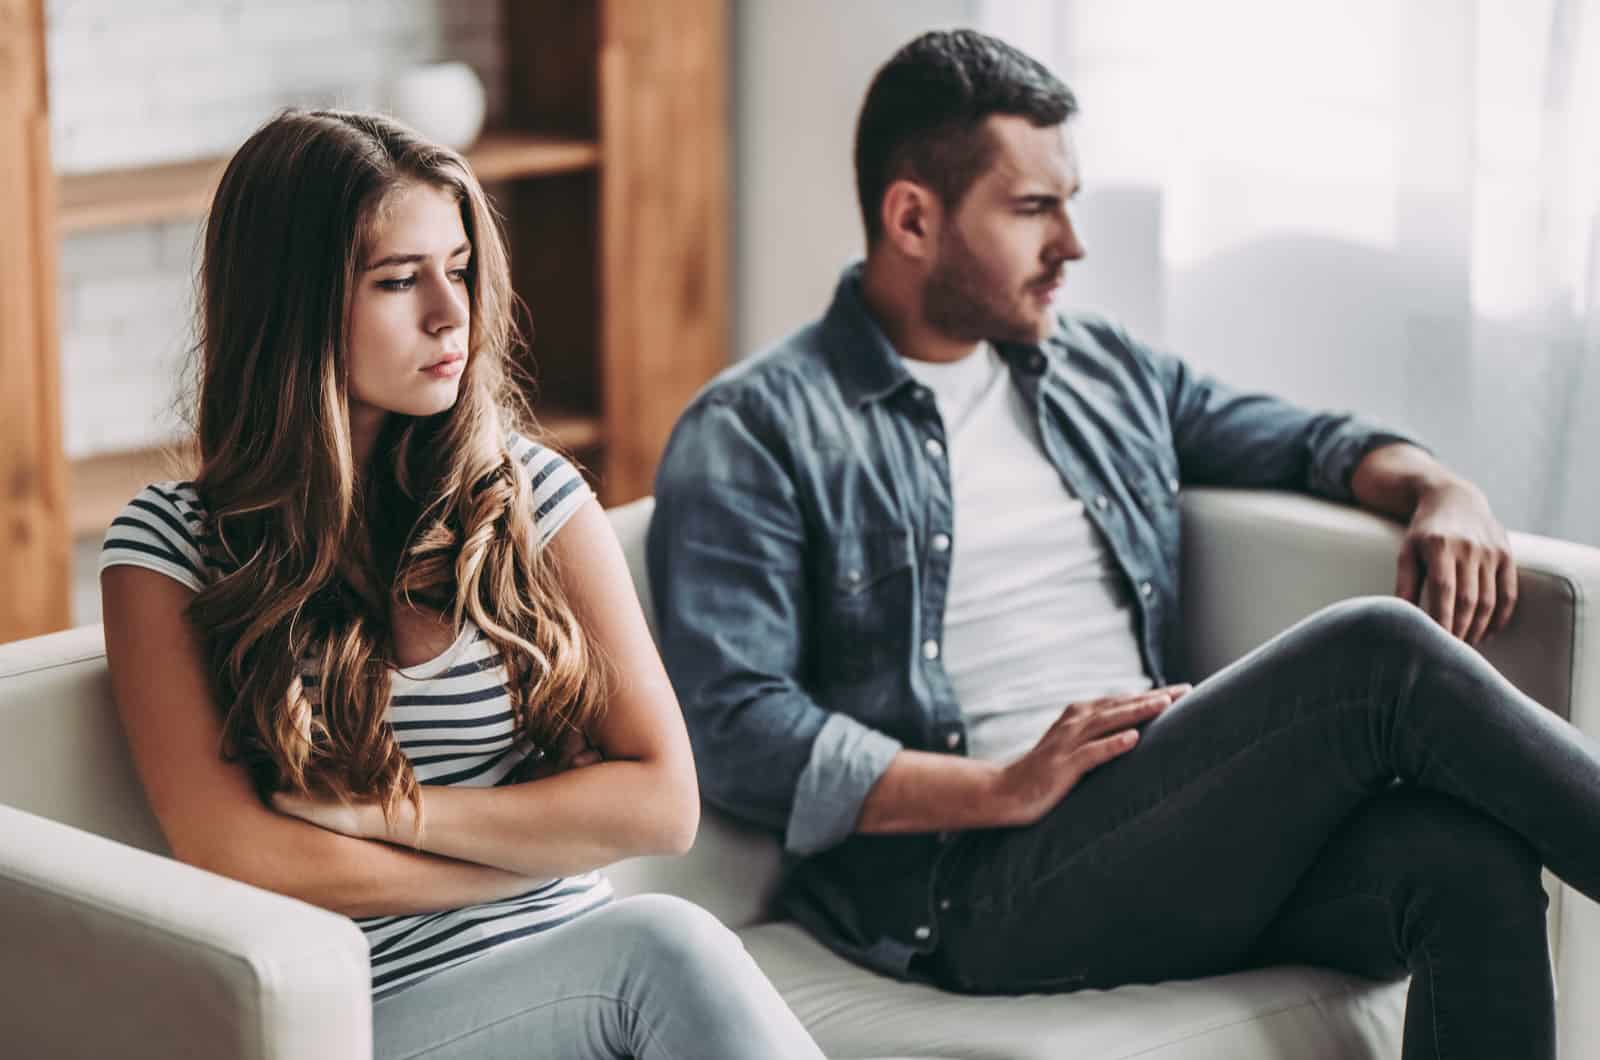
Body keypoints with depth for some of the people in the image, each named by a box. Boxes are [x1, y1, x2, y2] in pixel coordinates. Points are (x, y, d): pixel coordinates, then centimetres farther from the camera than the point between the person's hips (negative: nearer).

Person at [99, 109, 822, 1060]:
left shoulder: (529, 491, 7)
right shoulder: (171, 546, 0)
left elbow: (664, 803, 0)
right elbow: (235, 861, -9)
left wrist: (381, 809, -8)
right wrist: (550, 839, -5)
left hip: (569, 976, 4)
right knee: (662, 947, -31)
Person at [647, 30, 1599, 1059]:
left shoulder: (1104, 369, 24)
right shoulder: (754, 434, 2)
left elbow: (1304, 440, 33)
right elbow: (736, 729, -8)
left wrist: (1442, 490, 9)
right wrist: (1004, 790, -18)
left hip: (1181, 837, 6)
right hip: (981, 885, -6)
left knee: (1471, 860, -28)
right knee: (1379, 655, -24)